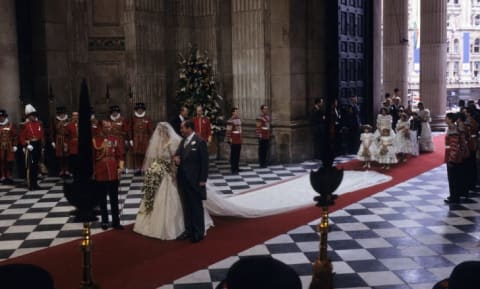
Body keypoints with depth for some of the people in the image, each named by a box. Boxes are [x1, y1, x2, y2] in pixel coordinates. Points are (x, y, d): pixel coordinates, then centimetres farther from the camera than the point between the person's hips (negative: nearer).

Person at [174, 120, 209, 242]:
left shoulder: (200, 142, -12)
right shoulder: (183, 141, 11)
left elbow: (204, 162, -12)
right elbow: (178, 154, 15)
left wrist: (203, 180, -14)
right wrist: (176, 158, -10)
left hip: (194, 180, -7)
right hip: (183, 179, 7)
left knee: (196, 206, 3)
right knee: (186, 206, 14)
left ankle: (199, 232, 12)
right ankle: (189, 230, 24)